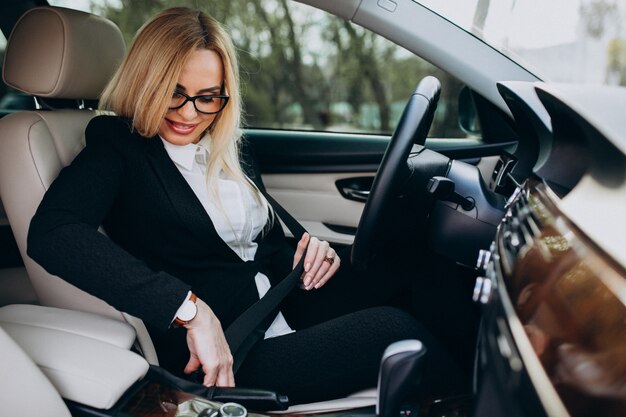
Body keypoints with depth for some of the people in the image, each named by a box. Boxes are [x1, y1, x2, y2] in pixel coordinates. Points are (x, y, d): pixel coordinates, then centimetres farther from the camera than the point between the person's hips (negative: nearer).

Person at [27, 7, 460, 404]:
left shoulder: (232, 151, 14)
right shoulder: (117, 147, -5)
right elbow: (51, 234, -25)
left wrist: (307, 258, -8)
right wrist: (191, 309, -30)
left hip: (283, 322, 7)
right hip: (220, 365, -7)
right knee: (398, 333, -18)